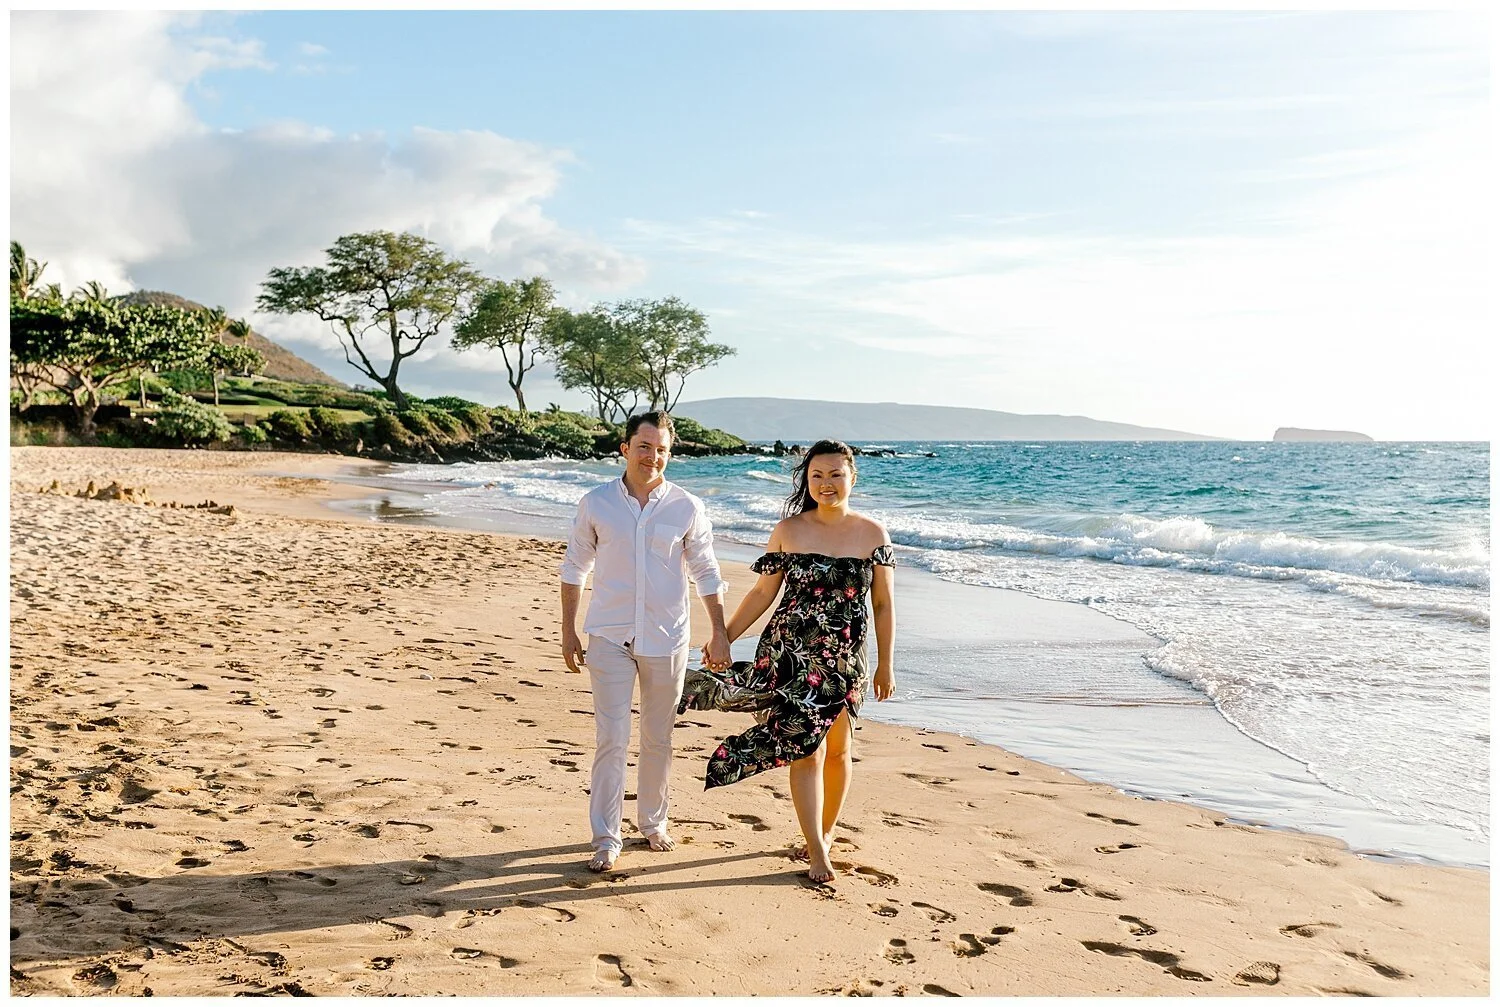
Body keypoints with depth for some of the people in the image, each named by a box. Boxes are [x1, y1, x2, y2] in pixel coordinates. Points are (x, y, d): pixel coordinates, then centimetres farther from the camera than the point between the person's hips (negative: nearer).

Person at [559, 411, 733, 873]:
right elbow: (574, 569, 7)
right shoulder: (596, 503, -2)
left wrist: (719, 634, 4)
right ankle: (606, 839, 5)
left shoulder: (686, 508, -3)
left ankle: (653, 822, 30)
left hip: (666, 639, 1)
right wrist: (568, 631, 5)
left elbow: (706, 573, 5)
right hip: (609, 638, -1)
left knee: (658, 739, 12)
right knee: (611, 739, -4)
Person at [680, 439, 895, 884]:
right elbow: (763, 592, 4)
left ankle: (827, 829, 35)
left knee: (838, 748, 13)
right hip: (789, 653, -1)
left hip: (845, 658, 1)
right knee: (804, 747, -4)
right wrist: (723, 639, 1)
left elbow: (883, 604, 3)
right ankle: (816, 852, 4)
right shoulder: (788, 530, -1)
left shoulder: (873, 534, -1)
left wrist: (886, 664, 3)